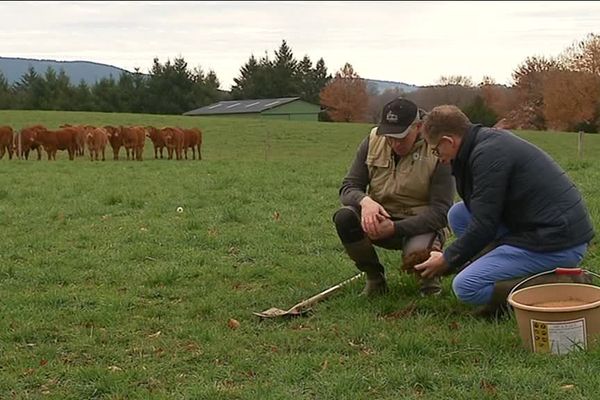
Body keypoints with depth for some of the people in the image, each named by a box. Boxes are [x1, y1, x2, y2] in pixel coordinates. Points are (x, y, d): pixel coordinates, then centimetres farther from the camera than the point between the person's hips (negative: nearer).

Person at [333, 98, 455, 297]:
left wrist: (395, 228, -30)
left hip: (419, 225, -4)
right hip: (379, 219, 4)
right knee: (344, 218, -26)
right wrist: (365, 201, -29)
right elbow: (348, 187, -4)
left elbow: (440, 212, -19)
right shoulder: (373, 142, -5)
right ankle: (374, 277, -1)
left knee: (417, 253, -37)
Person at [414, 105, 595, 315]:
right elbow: (480, 213, 21)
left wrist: (447, 260, 0)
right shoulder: (490, 139, 13)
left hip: (558, 243, -10)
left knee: (465, 287, -15)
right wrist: (449, 255, 20)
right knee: (458, 214, 12)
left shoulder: (488, 154, -17)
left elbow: (484, 225, -15)